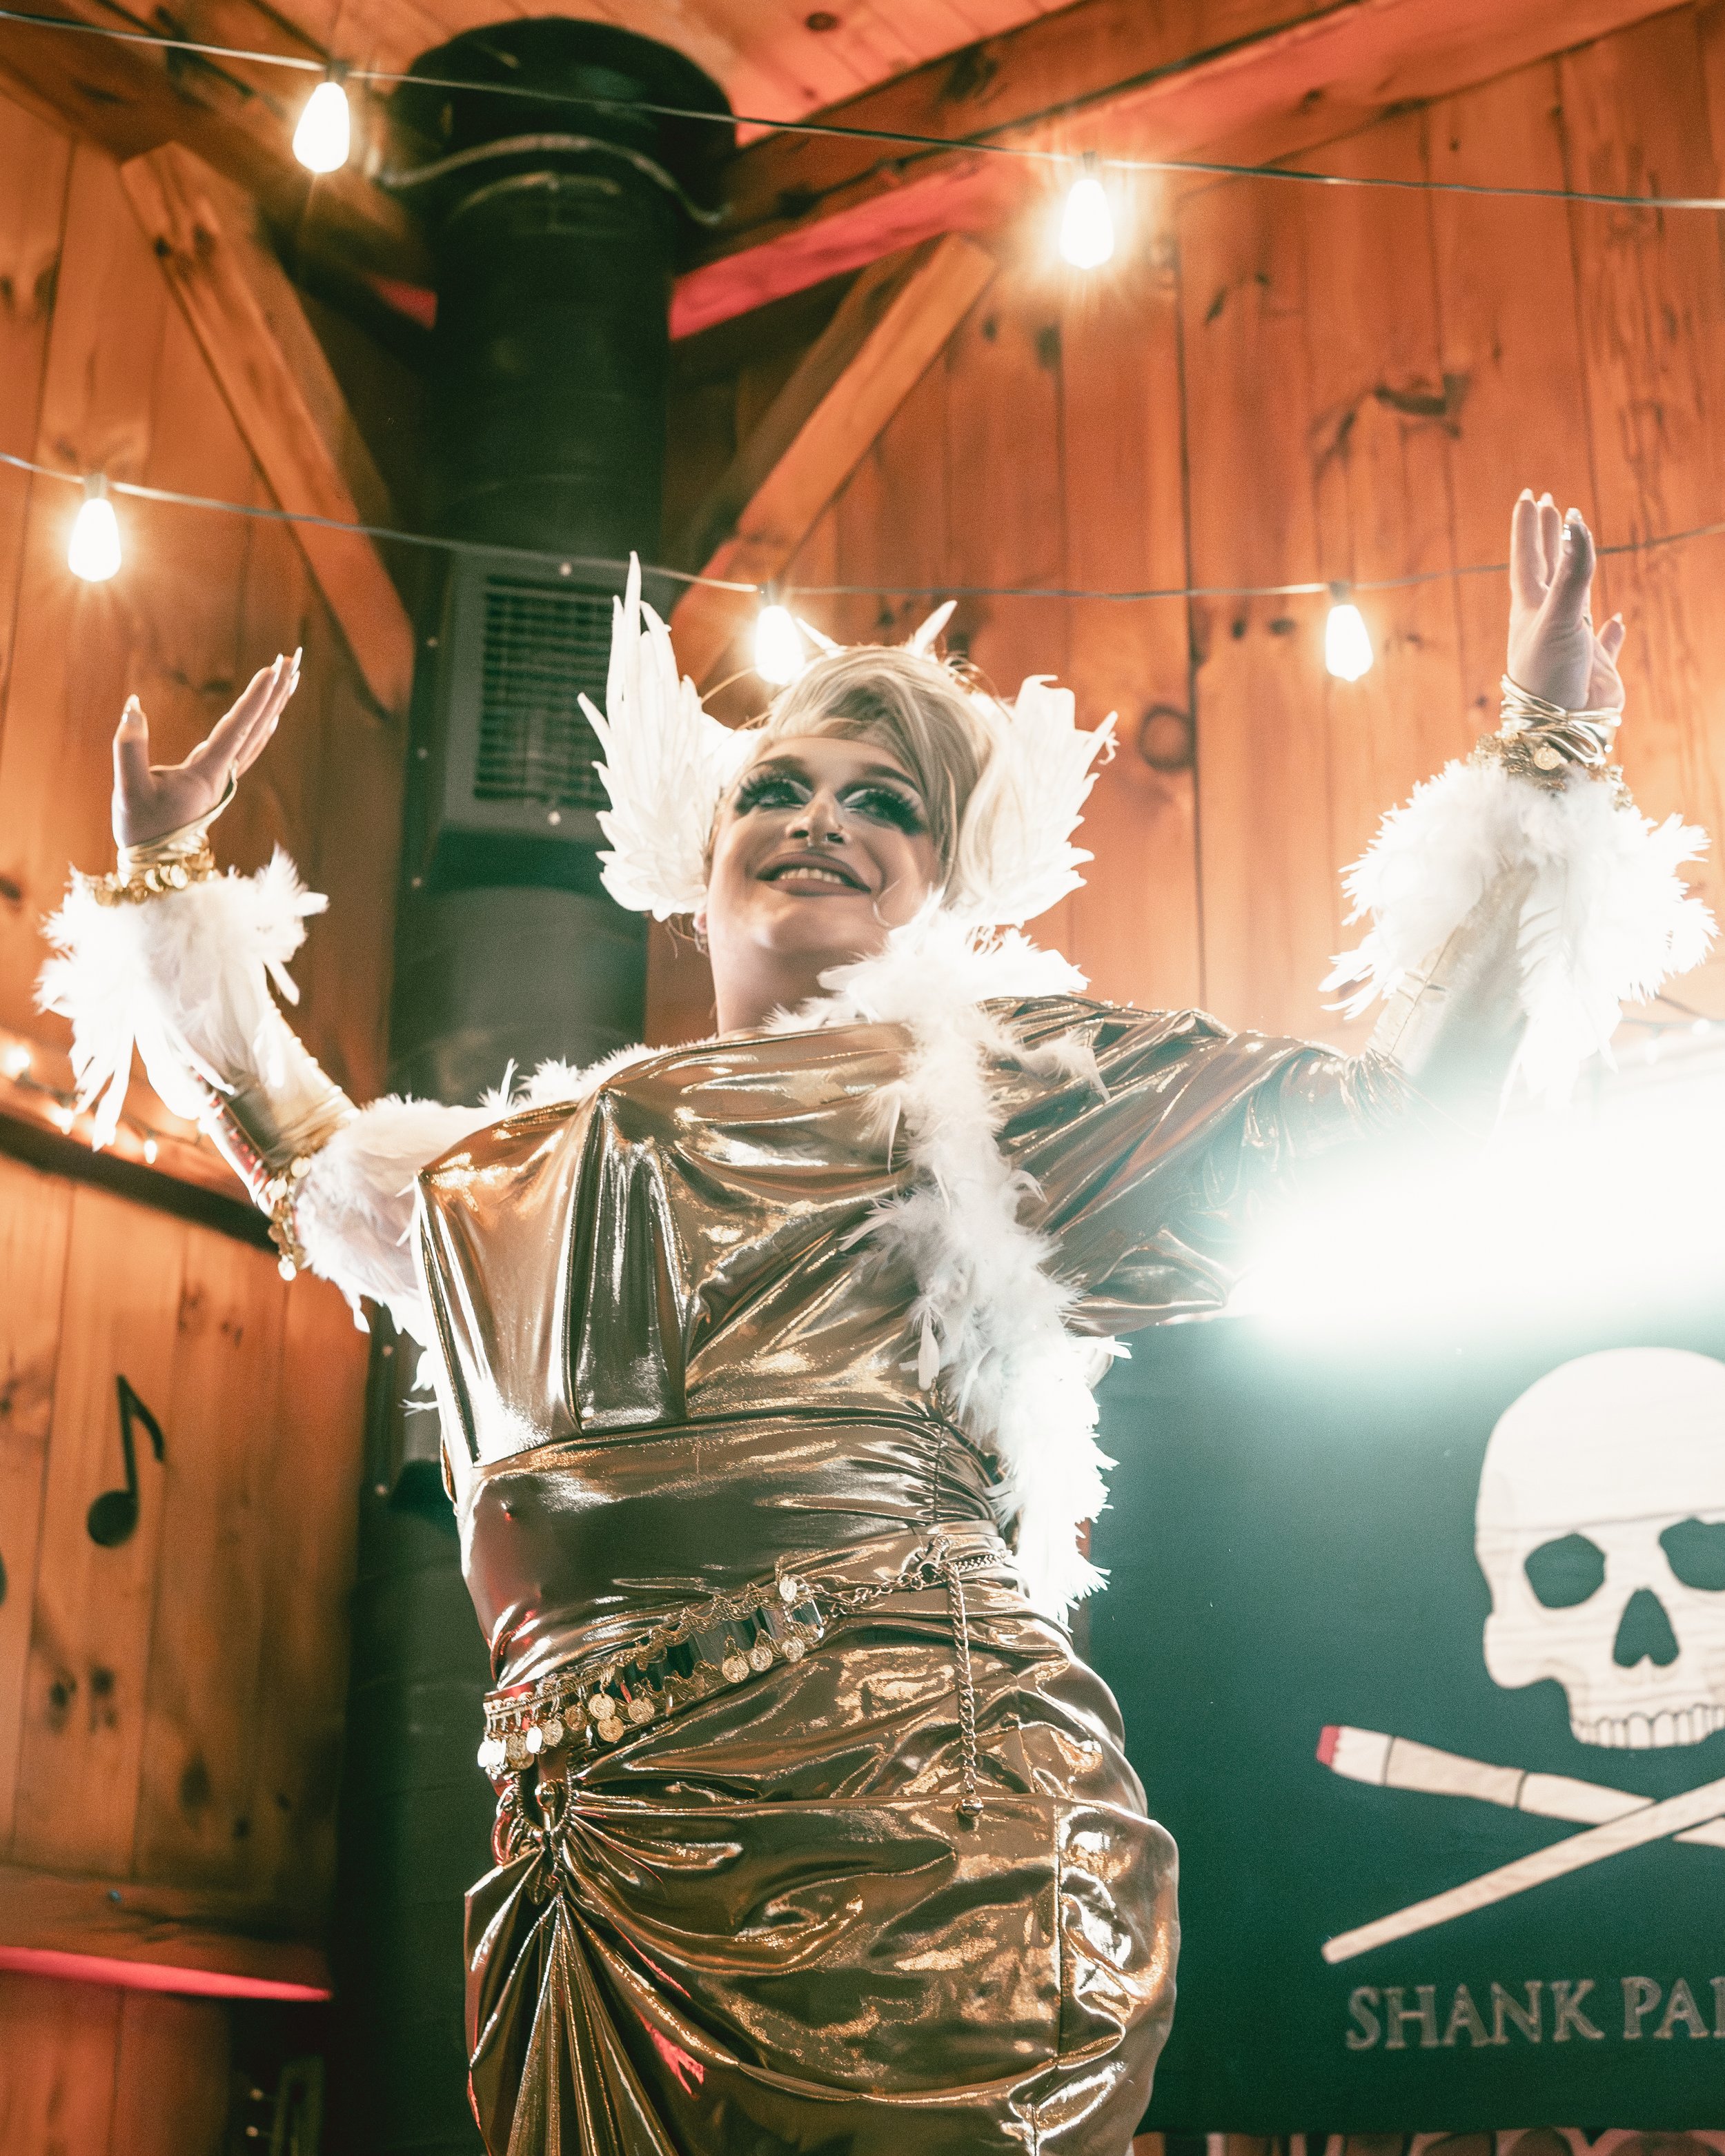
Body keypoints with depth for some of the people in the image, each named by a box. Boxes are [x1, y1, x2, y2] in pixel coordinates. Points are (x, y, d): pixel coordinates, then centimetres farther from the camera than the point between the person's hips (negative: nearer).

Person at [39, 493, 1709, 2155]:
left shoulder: (1004, 1076, 11)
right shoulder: (555, 1145, 25)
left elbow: (1398, 1101, 6)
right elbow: (307, 1163, 42)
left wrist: (1545, 742, 6)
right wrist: (164, 878, 43)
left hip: (902, 1817, -4)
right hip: (596, 1848, 5)